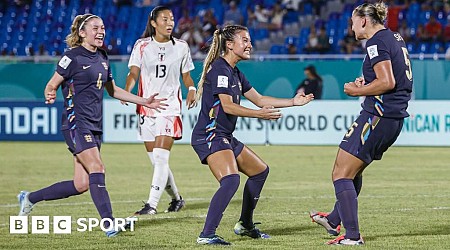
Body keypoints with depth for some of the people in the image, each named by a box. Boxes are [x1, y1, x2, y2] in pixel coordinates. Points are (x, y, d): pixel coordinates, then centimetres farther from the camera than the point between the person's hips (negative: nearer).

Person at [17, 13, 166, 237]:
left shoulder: (102, 58, 14)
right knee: (97, 169, -20)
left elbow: (112, 90, 26)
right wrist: (50, 96, -29)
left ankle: (29, 198, 21)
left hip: (94, 126, 8)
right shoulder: (73, 57, -8)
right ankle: (109, 224, -21)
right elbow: (51, 86, -6)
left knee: (81, 185, 5)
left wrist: (143, 101, 22)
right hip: (76, 123, -8)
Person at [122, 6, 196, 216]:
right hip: (146, 106, 2)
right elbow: (133, 74, -4)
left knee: (160, 158, -15)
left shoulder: (181, 47, 5)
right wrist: (127, 91, -24)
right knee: (156, 160, 7)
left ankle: (152, 205, -18)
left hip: (170, 106, -2)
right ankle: (176, 198, 28)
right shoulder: (142, 46, 3)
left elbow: (186, 76, 15)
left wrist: (192, 90, -6)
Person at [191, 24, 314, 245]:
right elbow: (227, 106, -22)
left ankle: (245, 225, 31)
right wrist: (260, 114, -27)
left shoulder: (235, 73, 17)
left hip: (225, 137, 11)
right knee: (230, 181, -29)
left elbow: (259, 99, 24)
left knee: (260, 171, 21)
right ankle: (206, 235, -31)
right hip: (210, 135, -11)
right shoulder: (220, 68, -14)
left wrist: (293, 102, 19)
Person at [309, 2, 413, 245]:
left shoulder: (376, 42, -14)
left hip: (377, 115, -10)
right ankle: (335, 220, 39)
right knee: (353, 170, 25)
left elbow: (387, 82, -23)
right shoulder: (395, 38, 15)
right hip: (395, 118, 10)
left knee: (341, 174, -6)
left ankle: (352, 235, -9)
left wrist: (356, 90, -10)